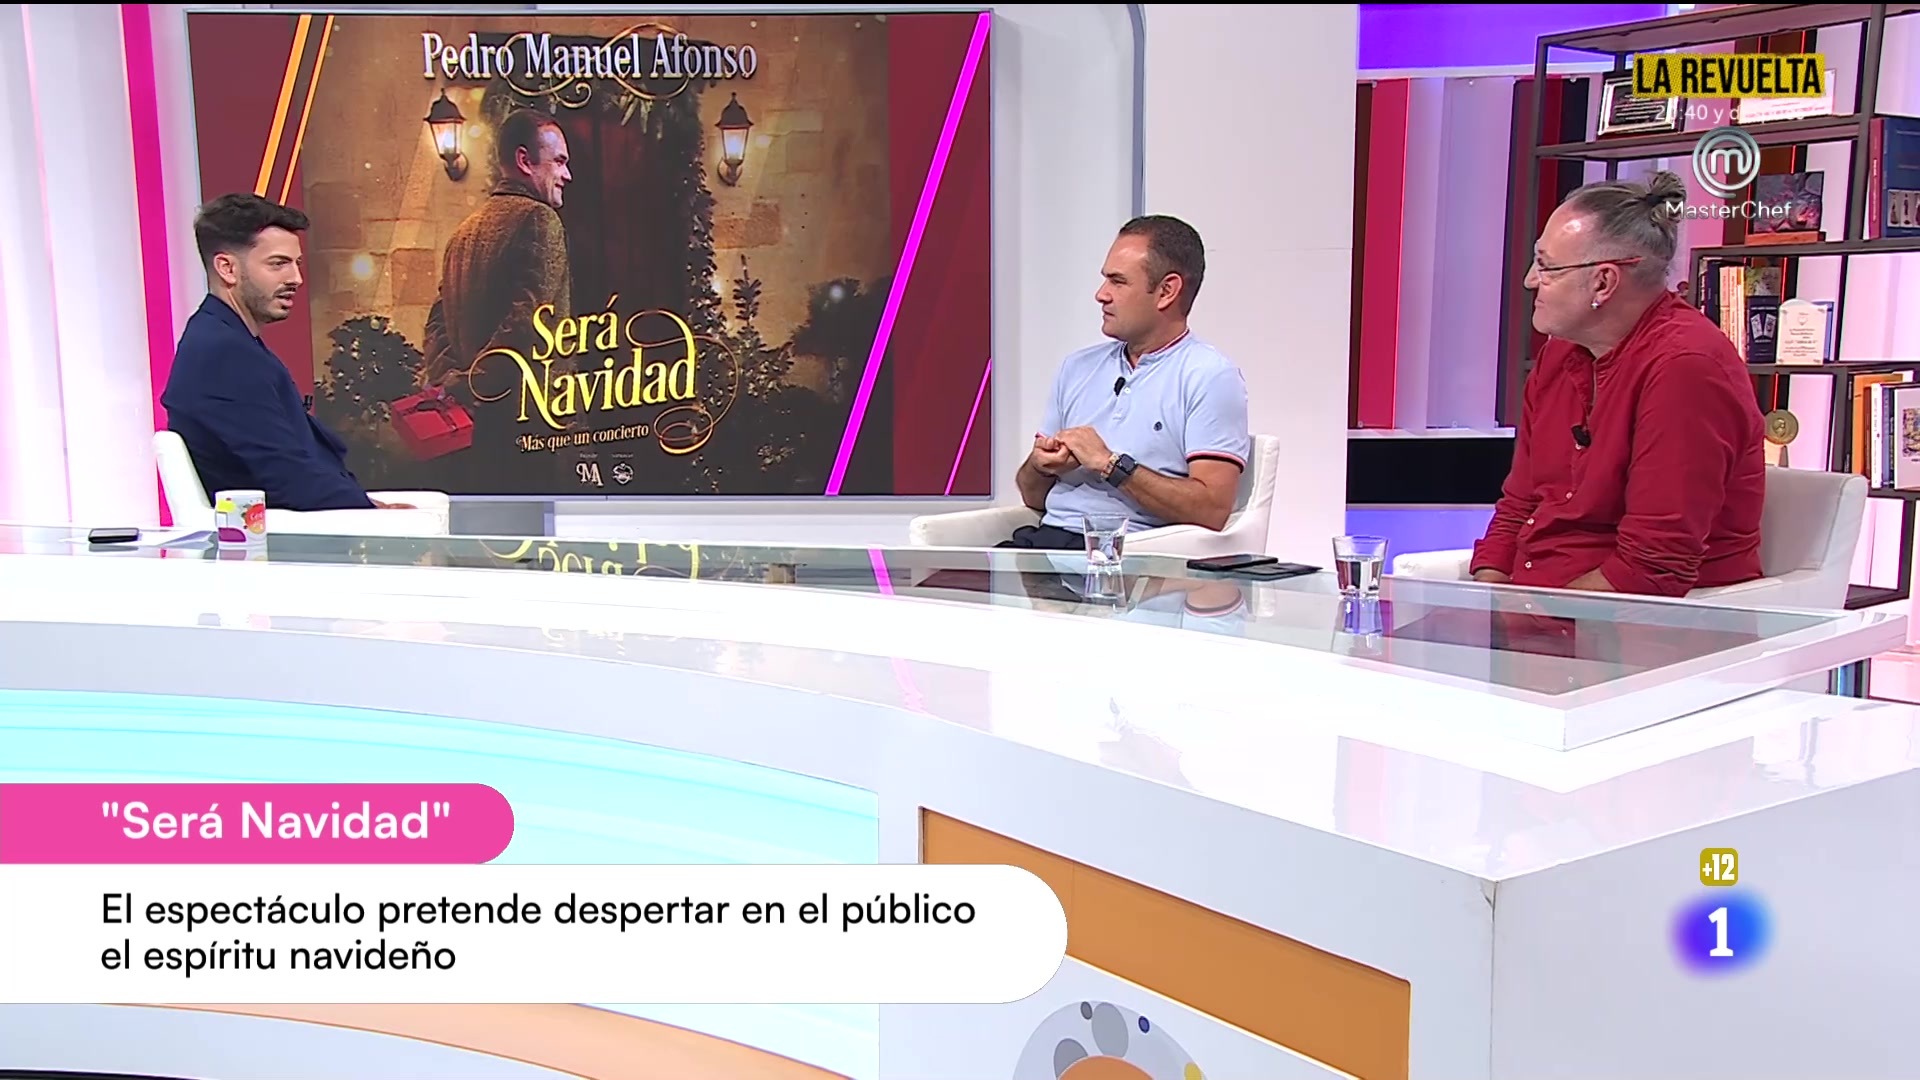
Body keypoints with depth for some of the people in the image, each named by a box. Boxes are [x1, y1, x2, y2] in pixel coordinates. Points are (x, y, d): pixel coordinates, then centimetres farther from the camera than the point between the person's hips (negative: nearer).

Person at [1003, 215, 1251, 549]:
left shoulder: (1210, 376, -2)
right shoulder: (1079, 367, 18)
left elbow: (1212, 510, -13)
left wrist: (1110, 464, -13)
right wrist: (1040, 466, -3)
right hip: (1048, 535, 6)